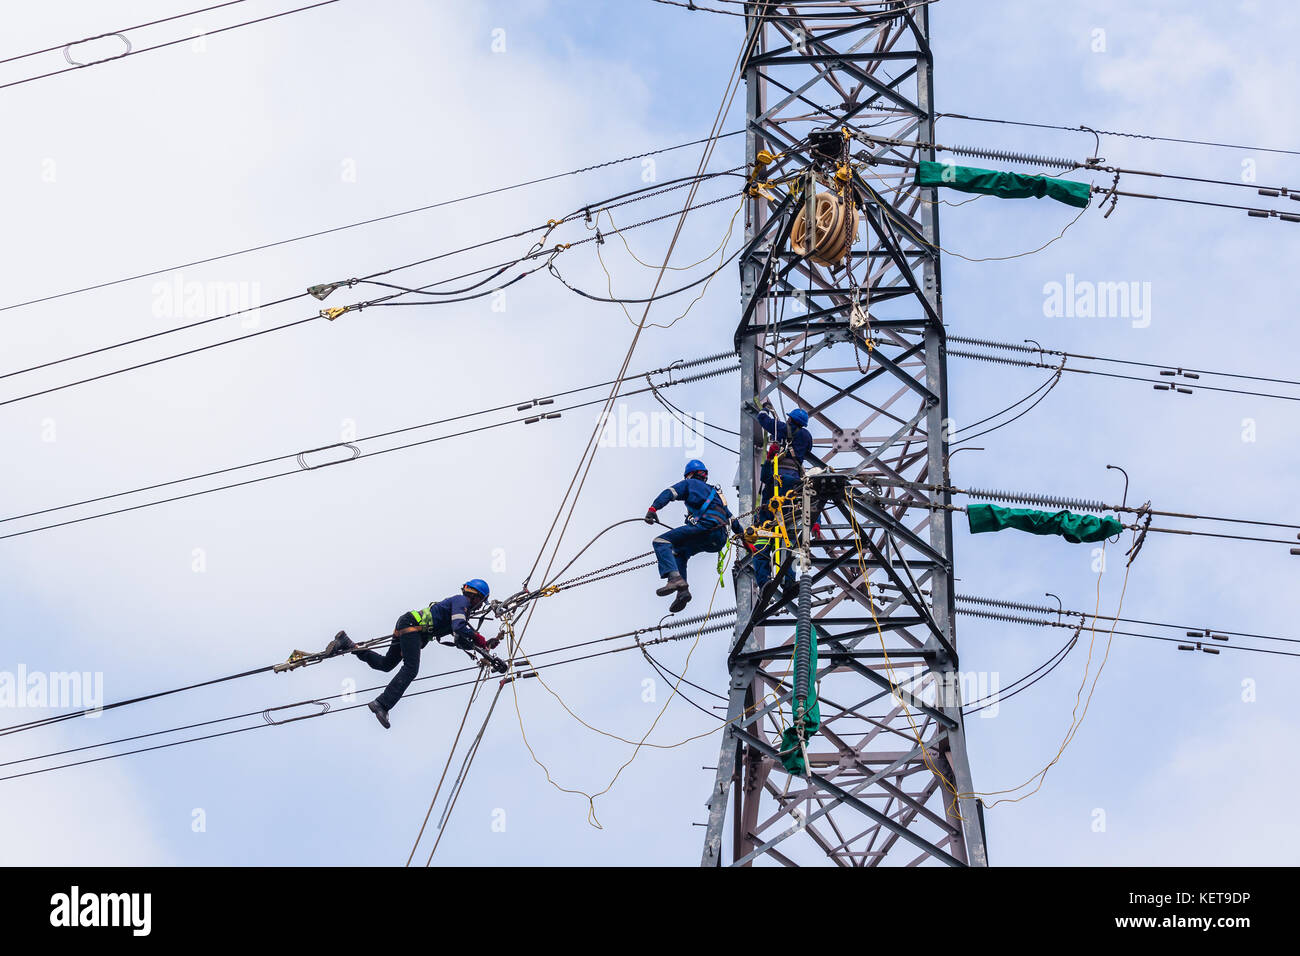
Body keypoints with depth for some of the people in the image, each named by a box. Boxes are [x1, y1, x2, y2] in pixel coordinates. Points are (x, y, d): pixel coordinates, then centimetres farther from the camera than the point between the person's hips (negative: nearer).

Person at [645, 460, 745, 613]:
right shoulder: (715, 492, 37)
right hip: (720, 541, 7)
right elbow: (732, 519, 39)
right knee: (679, 553, 23)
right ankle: (682, 591, 1)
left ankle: (675, 578, -36)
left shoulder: (689, 483, 18)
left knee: (661, 542, -11)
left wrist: (653, 508, -14)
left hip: (705, 525, -7)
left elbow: (669, 493, -1)